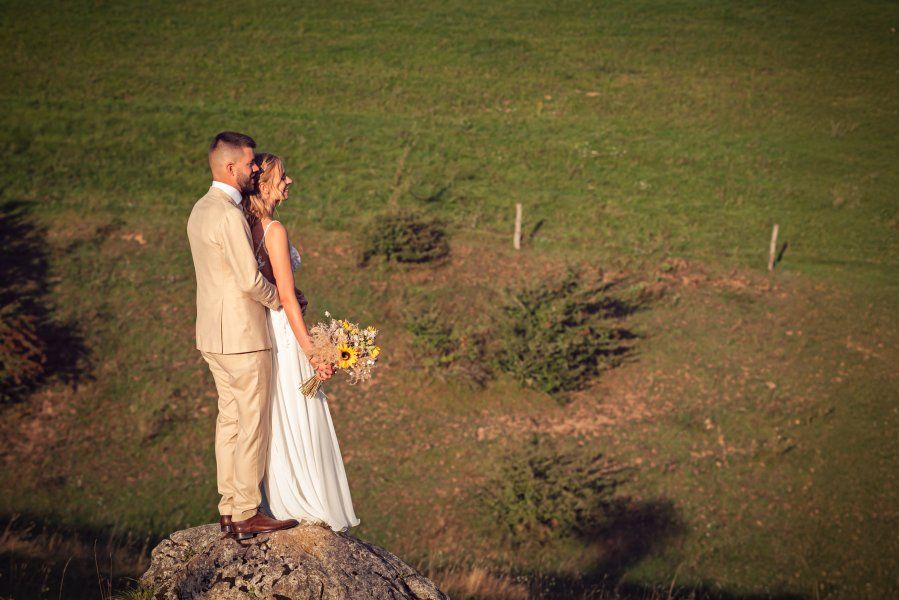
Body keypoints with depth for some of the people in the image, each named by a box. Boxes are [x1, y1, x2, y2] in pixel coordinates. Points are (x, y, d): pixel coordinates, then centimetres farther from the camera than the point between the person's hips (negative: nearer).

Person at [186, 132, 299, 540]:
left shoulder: (201, 210, 11)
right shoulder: (229, 215, -20)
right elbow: (250, 280, -21)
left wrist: (279, 292, 12)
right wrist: (280, 301, -2)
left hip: (213, 335, 10)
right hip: (242, 336, -9)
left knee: (229, 419, 14)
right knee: (252, 426, -1)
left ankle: (229, 510, 19)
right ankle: (246, 515, 4)